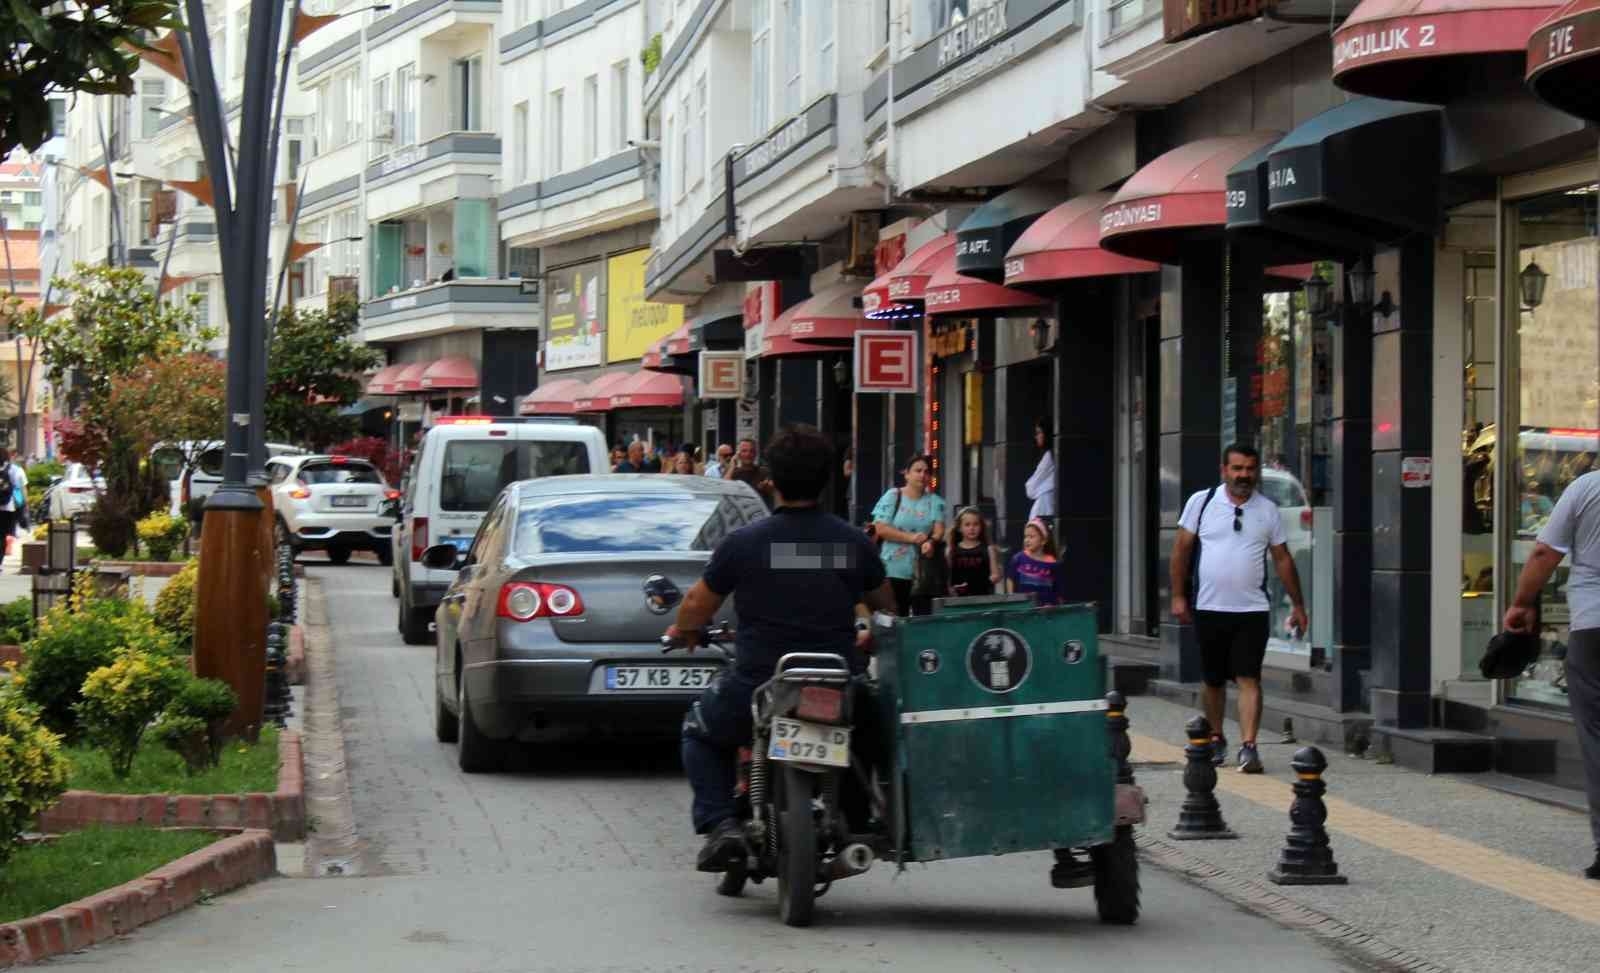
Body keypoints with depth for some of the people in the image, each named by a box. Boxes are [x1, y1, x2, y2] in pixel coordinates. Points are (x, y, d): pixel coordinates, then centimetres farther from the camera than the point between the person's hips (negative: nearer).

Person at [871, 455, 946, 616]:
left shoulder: (935, 501, 9)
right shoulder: (892, 497, 2)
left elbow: (939, 529, -1)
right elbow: (880, 529, -6)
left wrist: (931, 542, -25)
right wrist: (911, 538, -16)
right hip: (895, 571, -2)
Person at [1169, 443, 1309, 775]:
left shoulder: (1267, 510, 5)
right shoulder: (1201, 502, 1)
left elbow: (1283, 559, 10)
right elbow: (1182, 549, 5)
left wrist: (1298, 605, 9)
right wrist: (1178, 596, 0)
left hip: (1252, 610, -1)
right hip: (1209, 608, 1)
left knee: (1249, 679, -10)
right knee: (1212, 679, 11)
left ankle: (1248, 747, -14)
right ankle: (1216, 739, 29)